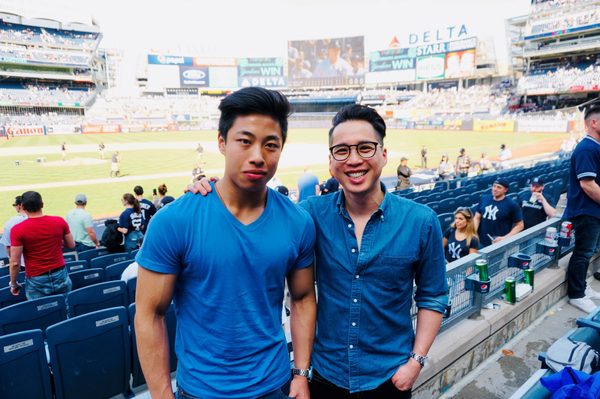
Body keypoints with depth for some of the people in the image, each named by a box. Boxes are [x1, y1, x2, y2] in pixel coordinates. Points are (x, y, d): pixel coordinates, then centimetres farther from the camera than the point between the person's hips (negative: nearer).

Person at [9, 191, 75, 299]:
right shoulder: (59, 221, -6)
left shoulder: (18, 230, -14)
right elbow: (71, 245, 6)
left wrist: (13, 284, 4)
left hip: (36, 281, -2)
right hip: (60, 276, 2)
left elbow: (15, 263, -11)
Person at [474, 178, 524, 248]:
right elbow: (477, 218, 10)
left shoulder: (512, 205, -6)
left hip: (499, 244, -4)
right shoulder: (484, 199, 5)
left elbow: (519, 225, -3)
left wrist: (505, 238, -14)